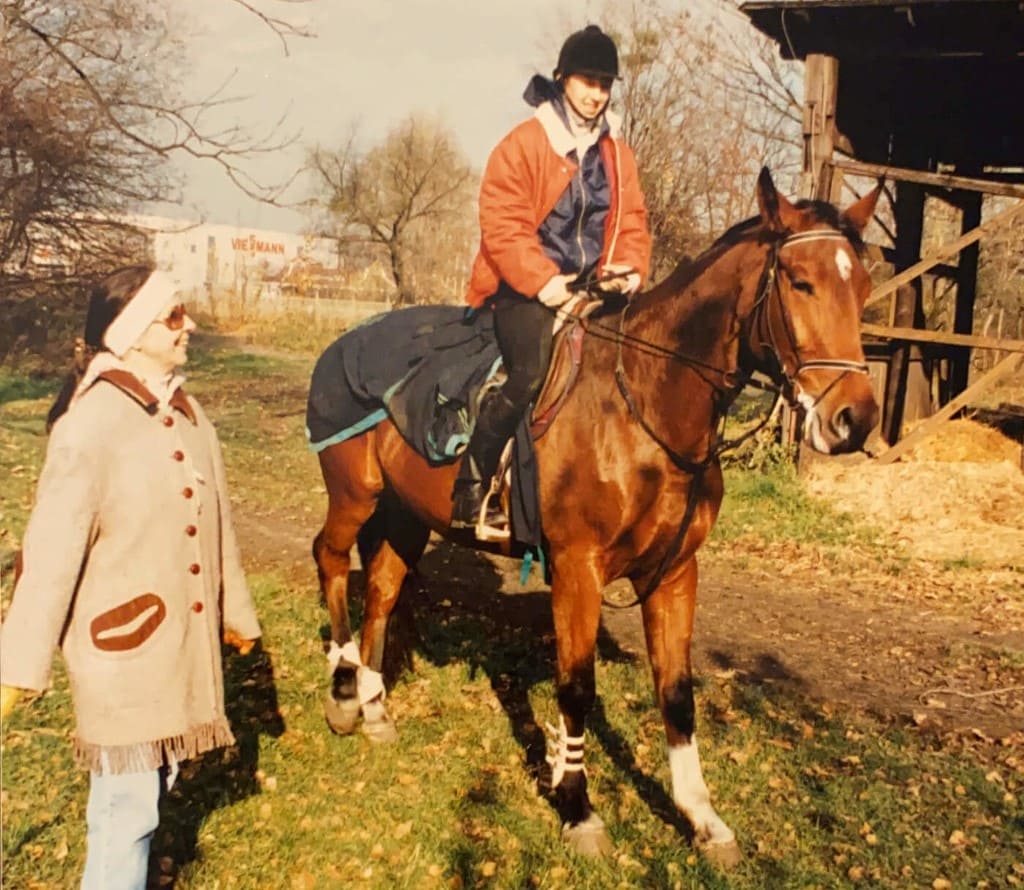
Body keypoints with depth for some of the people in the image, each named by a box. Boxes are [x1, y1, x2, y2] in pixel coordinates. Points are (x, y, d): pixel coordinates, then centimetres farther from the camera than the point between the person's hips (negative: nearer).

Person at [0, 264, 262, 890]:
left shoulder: (187, 413, 4)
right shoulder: (90, 423, -18)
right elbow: (53, 547, -18)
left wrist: (236, 609, 21)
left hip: (185, 638, 7)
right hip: (121, 640, -7)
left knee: (156, 785, 20)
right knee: (127, 804, 1)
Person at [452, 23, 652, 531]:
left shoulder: (618, 155, 13)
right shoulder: (522, 145, -6)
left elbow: (632, 223, 14)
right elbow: (502, 226, -13)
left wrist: (629, 270, -6)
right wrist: (542, 281, -22)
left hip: (592, 288, 7)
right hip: (525, 290, -6)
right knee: (533, 372, -27)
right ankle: (470, 488, -15)